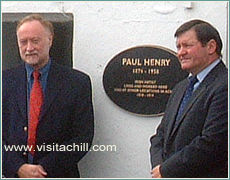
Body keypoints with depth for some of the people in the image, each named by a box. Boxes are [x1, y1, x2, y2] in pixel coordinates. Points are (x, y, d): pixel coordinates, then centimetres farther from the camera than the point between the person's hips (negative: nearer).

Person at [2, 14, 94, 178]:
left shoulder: (78, 82, -3)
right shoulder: (6, 81, 3)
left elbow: (83, 137, -7)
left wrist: (45, 168, -14)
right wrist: (18, 167, -15)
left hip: (58, 175, -1)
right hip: (12, 174, 1)